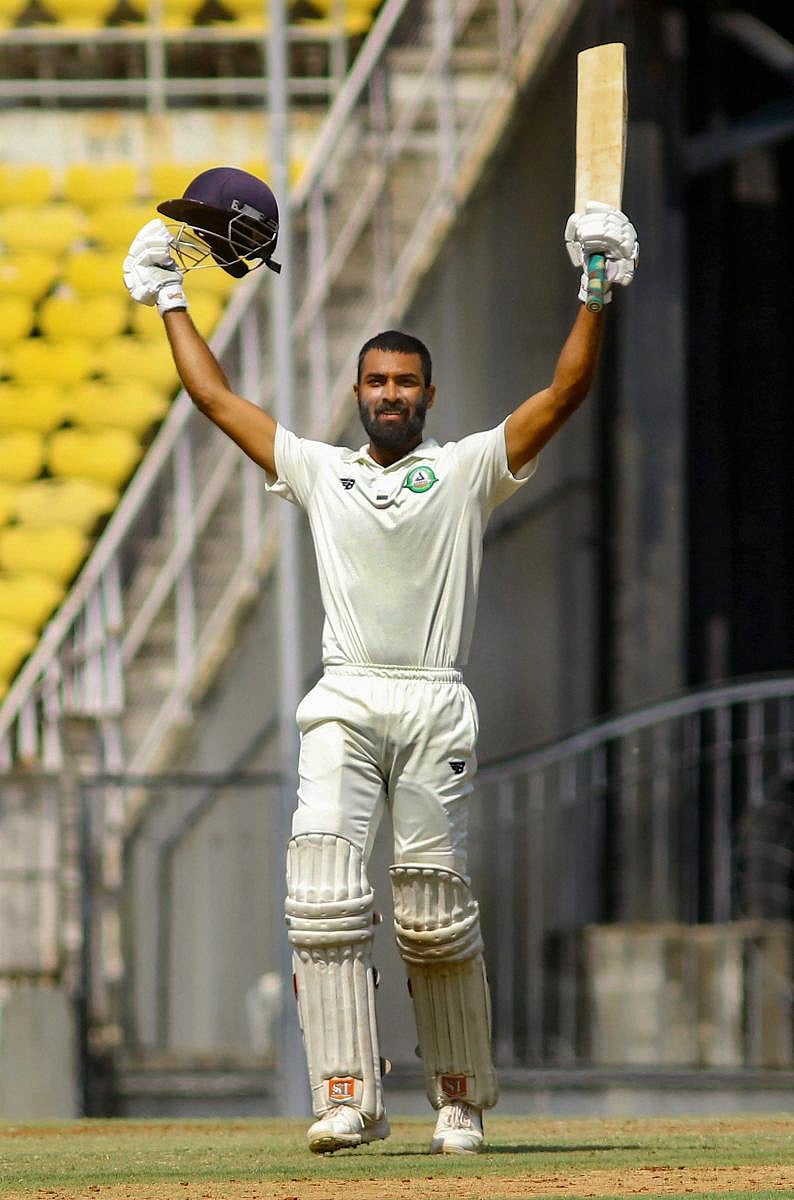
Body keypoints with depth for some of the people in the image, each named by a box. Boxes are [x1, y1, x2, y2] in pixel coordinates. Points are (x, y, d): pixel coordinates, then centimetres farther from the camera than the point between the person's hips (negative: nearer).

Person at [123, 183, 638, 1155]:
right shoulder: (318, 471, 18)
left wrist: (595, 294, -7)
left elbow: (562, 395, 2)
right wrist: (169, 303, 24)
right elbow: (215, 398, 22)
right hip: (343, 705, 2)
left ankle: (460, 1097, 10)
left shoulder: (469, 469, 11)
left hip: (435, 706, -2)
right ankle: (349, 1099, -17)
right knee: (323, 895, -14)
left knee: (435, 912, -3)